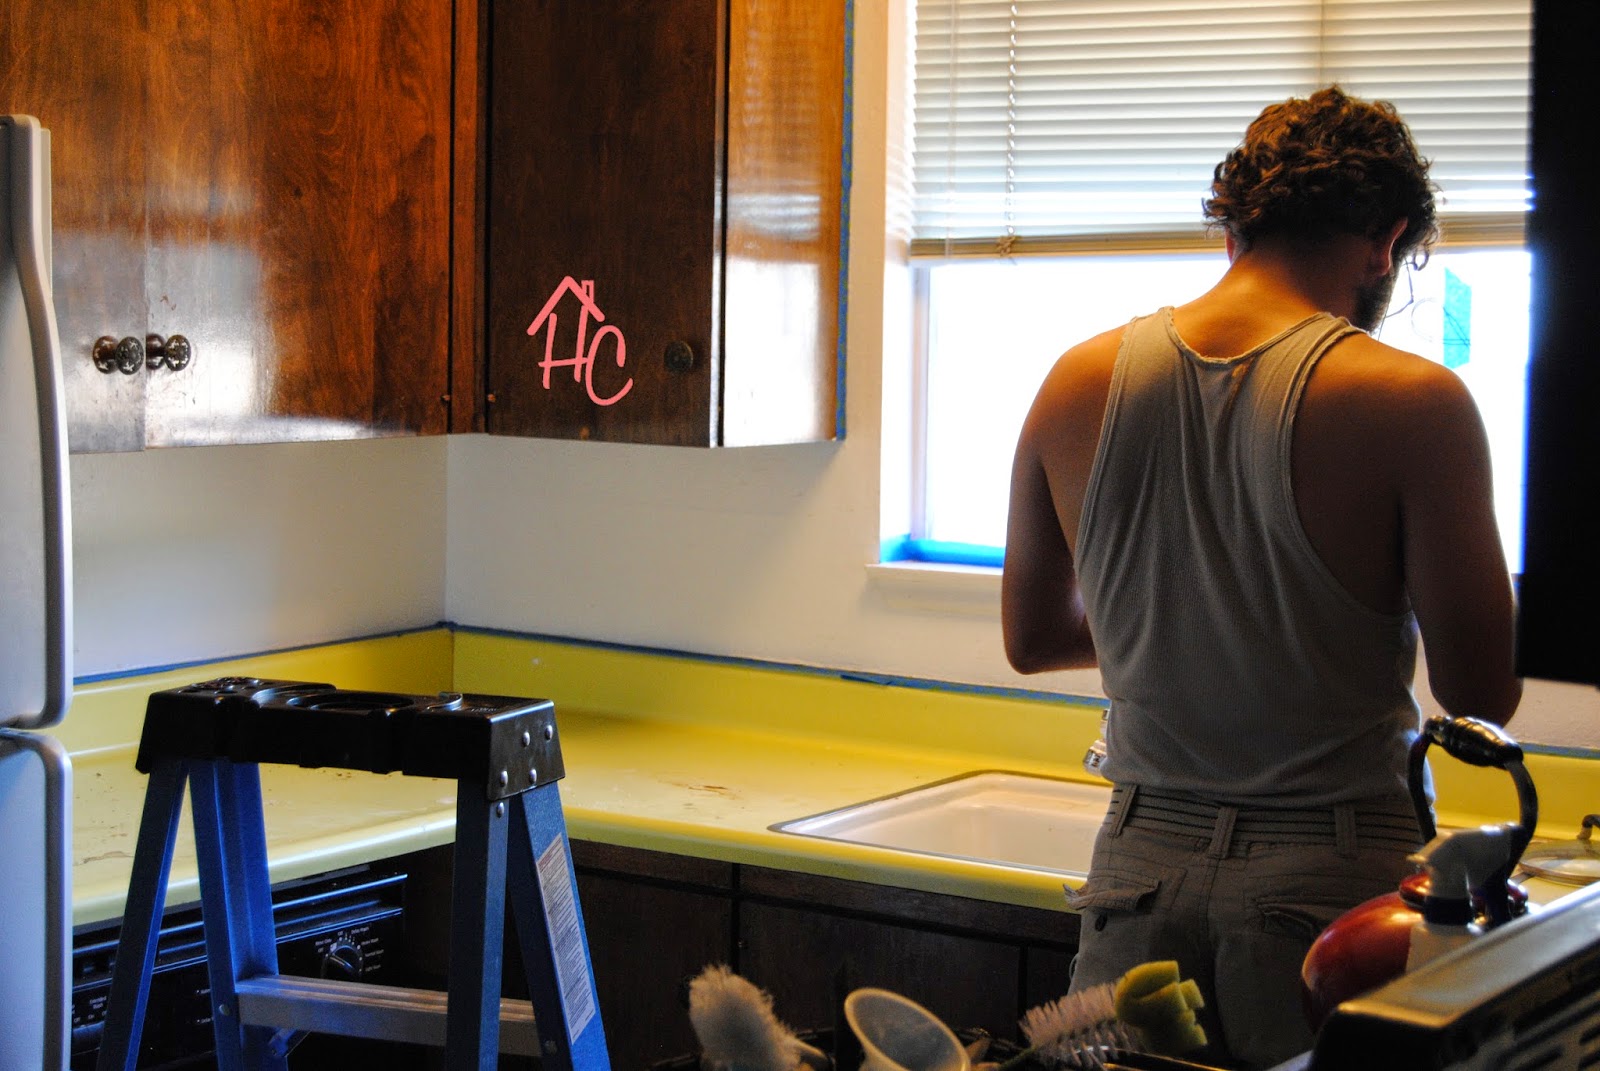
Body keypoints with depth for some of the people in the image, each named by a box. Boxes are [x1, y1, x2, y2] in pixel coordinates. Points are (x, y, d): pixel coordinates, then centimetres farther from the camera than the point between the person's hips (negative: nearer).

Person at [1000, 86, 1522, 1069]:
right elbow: (1484, 693, -8)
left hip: (1141, 865, 4)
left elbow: (1032, 637, 13)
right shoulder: (1412, 403, -12)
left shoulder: (1080, 382, 1)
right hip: (1332, 875, -4)